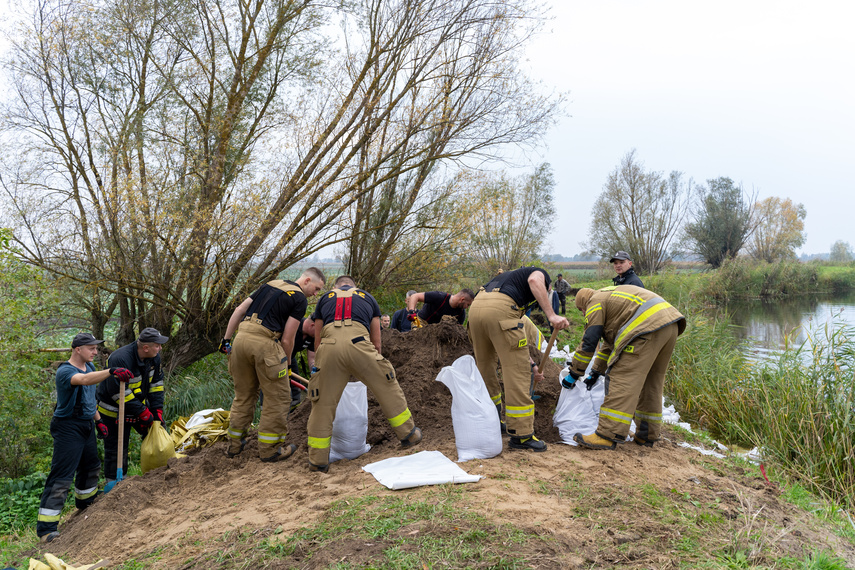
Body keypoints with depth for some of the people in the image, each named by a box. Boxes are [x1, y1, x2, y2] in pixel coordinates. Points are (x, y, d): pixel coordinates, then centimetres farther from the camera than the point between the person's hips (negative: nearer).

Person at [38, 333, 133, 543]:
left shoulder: (89, 367, 7)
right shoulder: (64, 371, -21)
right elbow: (84, 380, -44)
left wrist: (98, 421, 17)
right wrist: (111, 372, -57)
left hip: (87, 425, 9)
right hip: (68, 428, -9)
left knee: (90, 467, 24)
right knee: (61, 478, -9)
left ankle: (86, 503, 48)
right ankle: (45, 528, -3)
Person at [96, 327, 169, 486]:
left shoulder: (154, 357, -8)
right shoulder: (120, 360, -32)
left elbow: (156, 383, 2)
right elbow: (119, 394, -31)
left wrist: (157, 411, -6)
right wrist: (144, 413, -27)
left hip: (137, 402, 7)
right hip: (114, 409, -7)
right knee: (116, 449, -1)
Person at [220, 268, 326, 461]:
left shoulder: (270, 285, 22)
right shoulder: (300, 299, 2)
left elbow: (239, 310, 18)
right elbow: (287, 339, -2)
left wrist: (226, 339, 21)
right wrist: (286, 365, 12)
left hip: (241, 337, 7)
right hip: (264, 343, -7)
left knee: (243, 395, 21)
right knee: (278, 397, 7)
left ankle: (234, 444, 29)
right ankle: (269, 449, 12)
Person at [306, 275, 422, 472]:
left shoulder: (325, 298, 33)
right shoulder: (367, 297, 32)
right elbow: (376, 341, 30)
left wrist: (319, 368, 41)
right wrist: (374, 365, 42)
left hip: (329, 344, 1)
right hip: (358, 342, -1)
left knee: (323, 402, 10)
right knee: (387, 387, 16)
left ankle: (317, 460, 16)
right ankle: (408, 434, 27)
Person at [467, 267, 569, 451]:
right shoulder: (541, 274, 21)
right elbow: (535, 280, -9)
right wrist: (551, 315, -16)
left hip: (475, 307, 8)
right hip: (500, 310, -8)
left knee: (484, 367, 22)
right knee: (517, 372, -1)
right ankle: (521, 435, 3)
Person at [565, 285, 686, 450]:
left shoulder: (596, 302, 6)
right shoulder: (611, 296, 35)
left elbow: (588, 342, 1)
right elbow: (610, 341, 39)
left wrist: (574, 374, 9)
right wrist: (597, 371, 42)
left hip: (647, 329, -10)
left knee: (623, 379, -10)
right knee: (651, 383, 17)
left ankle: (607, 436, -14)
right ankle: (647, 435, 24)